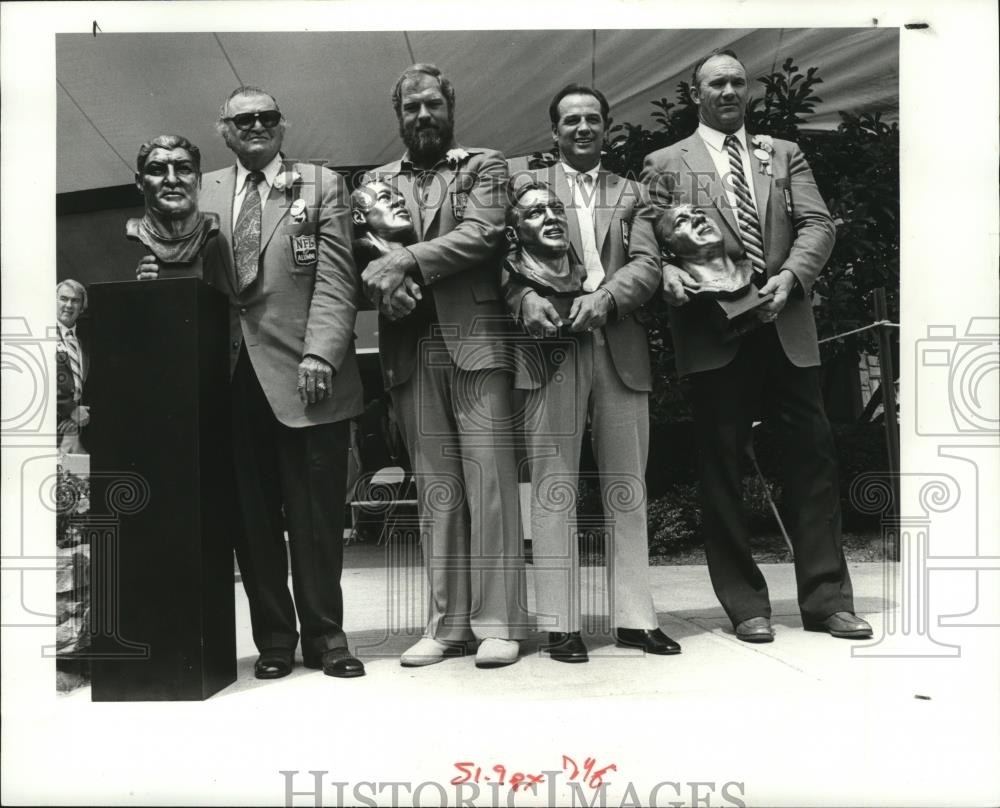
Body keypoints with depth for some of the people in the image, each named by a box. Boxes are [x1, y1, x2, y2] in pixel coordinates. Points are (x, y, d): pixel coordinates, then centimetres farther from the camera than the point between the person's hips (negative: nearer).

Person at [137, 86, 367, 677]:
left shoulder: (321, 185, 8)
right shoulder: (202, 193, 16)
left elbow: (335, 279, -2)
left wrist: (320, 354, -14)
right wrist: (162, 273, -6)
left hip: (304, 379, -2)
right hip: (232, 378, 3)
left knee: (317, 518, 3)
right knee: (253, 518, 7)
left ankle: (325, 639, 17)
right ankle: (274, 640, 20)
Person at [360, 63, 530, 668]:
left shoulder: (484, 166, 11)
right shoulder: (377, 182, 20)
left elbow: (482, 234, -6)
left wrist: (406, 261, -12)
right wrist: (386, 283, -12)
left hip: (476, 341, -3)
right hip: (412, 350, 3)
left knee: (489, 482, -5)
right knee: (435, 491, 5)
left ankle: (498, 622, 1)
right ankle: (447, 624, 11)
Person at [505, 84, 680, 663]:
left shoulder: (630, 193, 18)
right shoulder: (528, 185, 12)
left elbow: (648, 265, 3)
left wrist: (604, 297, -15)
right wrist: (526, 298, -19)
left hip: (621, 349, 3)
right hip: (552, 344, -2)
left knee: (628, 489, 6)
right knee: (553, 487, -1)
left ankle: (635, 616, 15)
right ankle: (561, 623, 7)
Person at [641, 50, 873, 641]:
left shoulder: (785, 155, 18)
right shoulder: (666, 165, 11)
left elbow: (817, 225, 7)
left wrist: (789, 276, -11)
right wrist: (669, 273, -18)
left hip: (786, 327, 3)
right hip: (714, 331, -2)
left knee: (812, 453, 2)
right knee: (722, 465, 1)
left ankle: (826, 598, 11)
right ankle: (746, 604, 12)